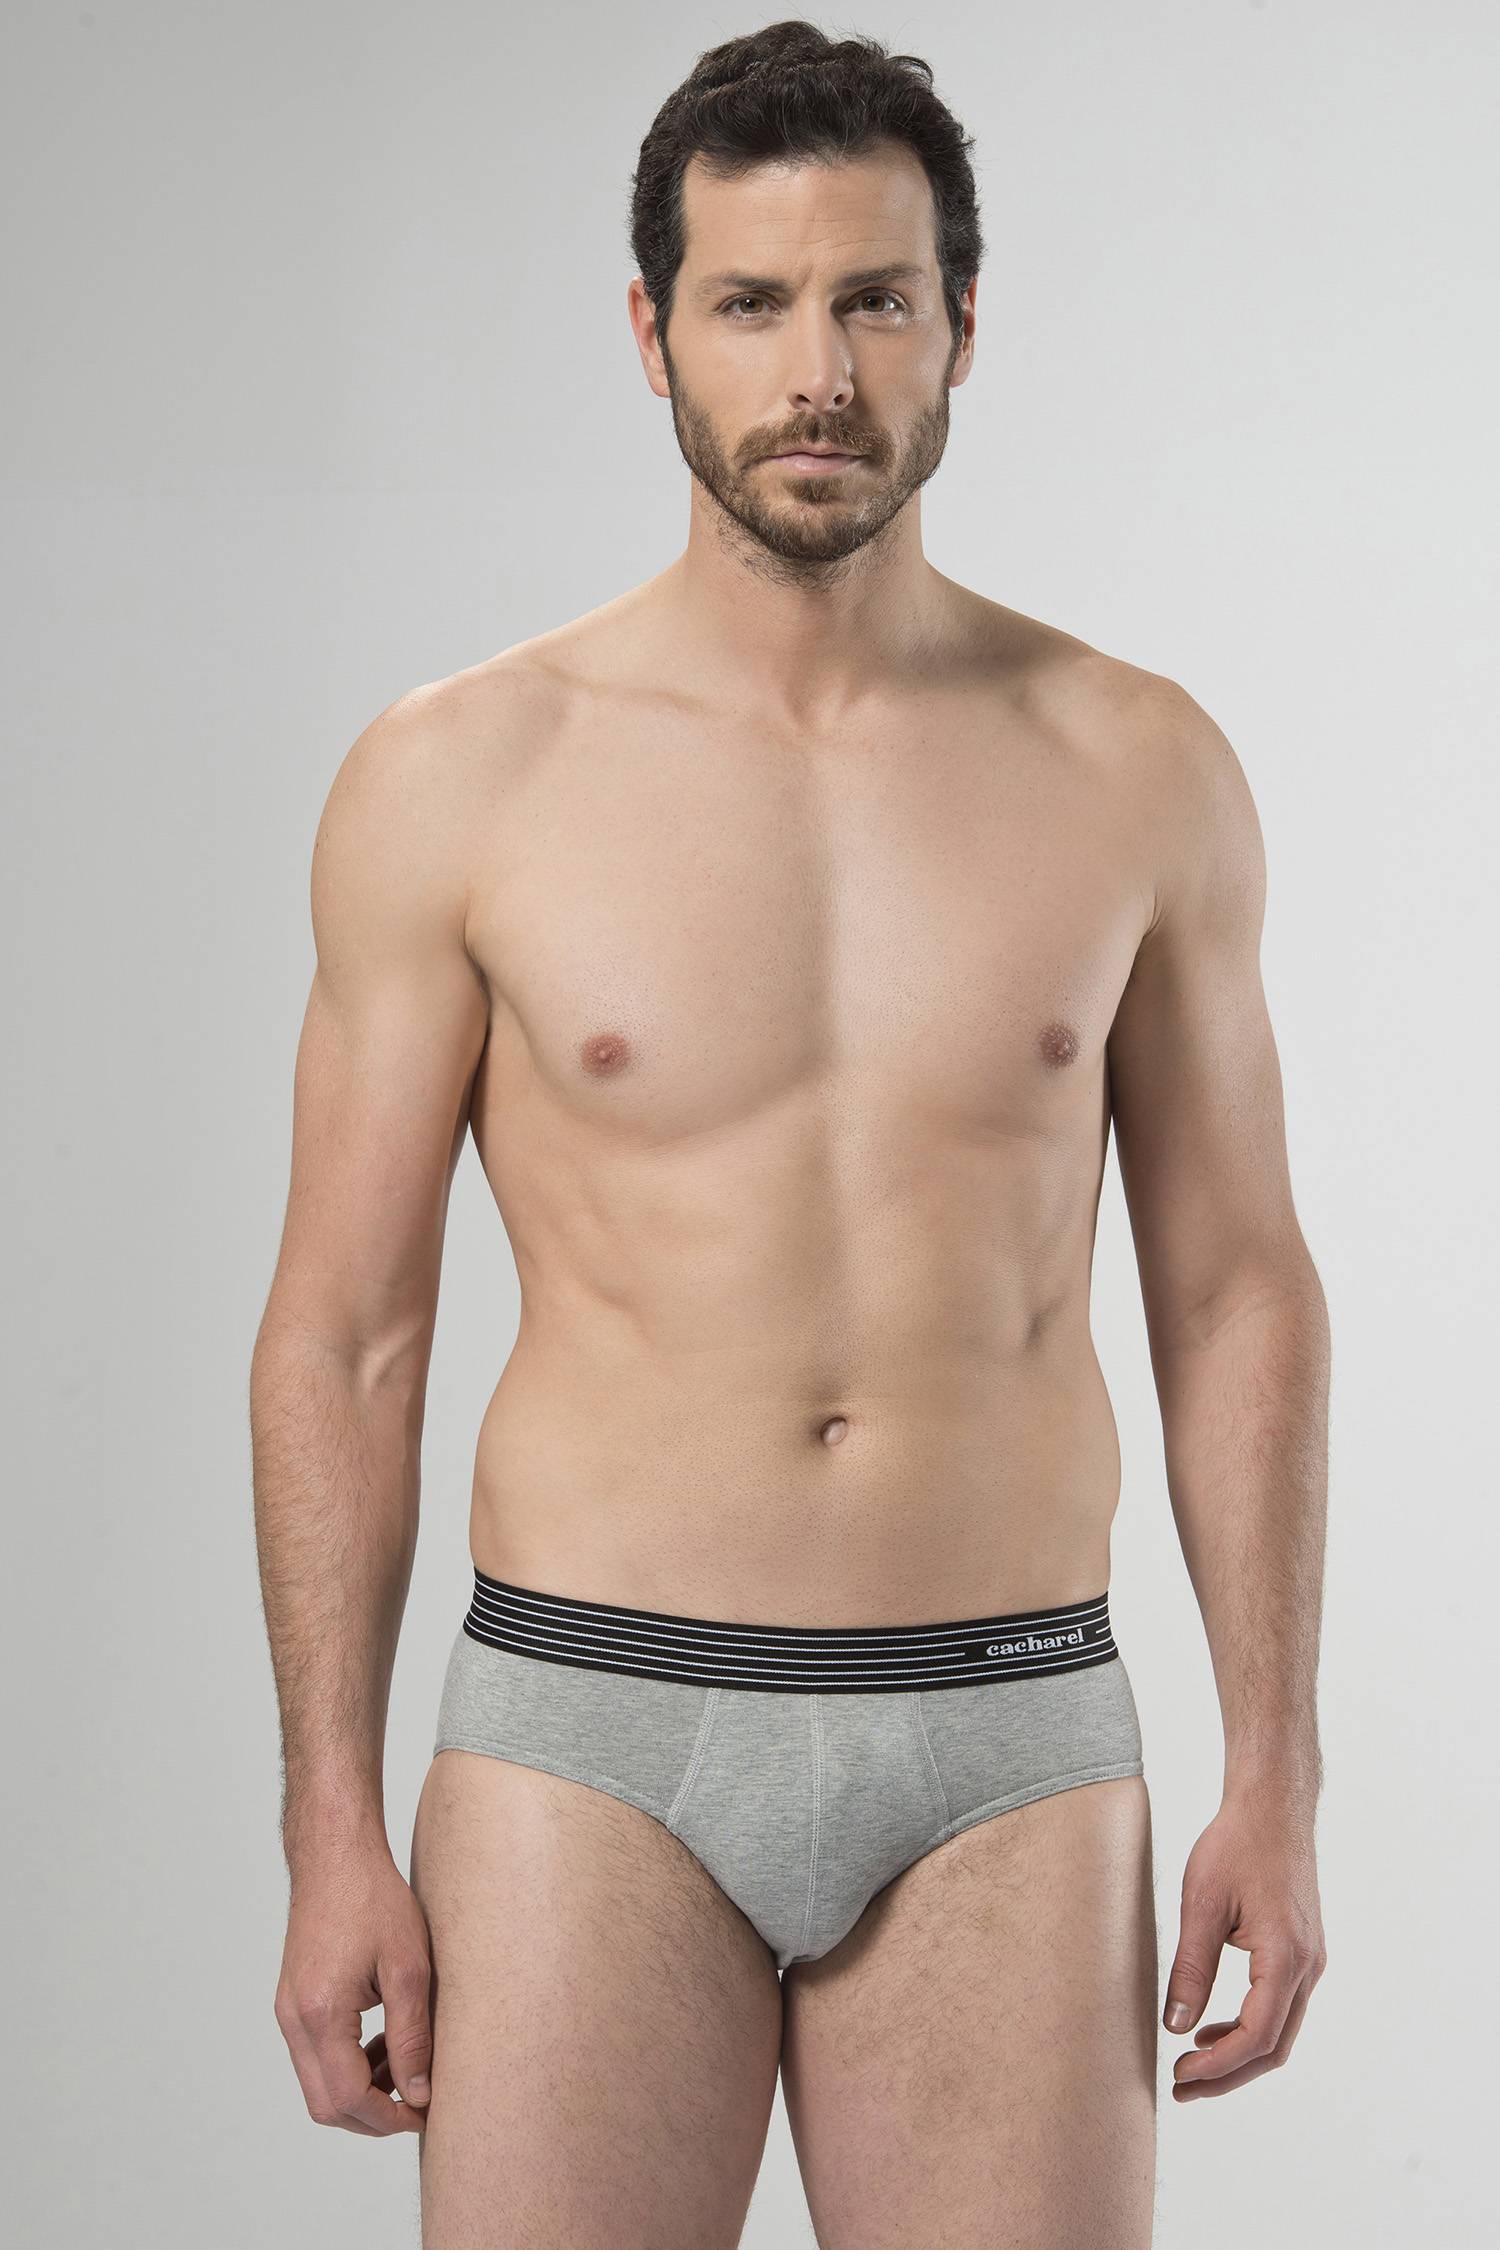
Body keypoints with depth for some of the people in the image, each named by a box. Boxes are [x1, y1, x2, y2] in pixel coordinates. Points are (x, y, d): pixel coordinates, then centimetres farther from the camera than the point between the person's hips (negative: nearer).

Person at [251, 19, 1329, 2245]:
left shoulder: (1136, 769, 2)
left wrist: (1277, 1775, 3)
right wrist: (332, 1827, -3)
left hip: (1007, 1747, 1)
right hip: (593, 1735, -1)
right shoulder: (457, 779, -2)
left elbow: (1237, 1290, 8)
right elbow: (340, 1332, 1)